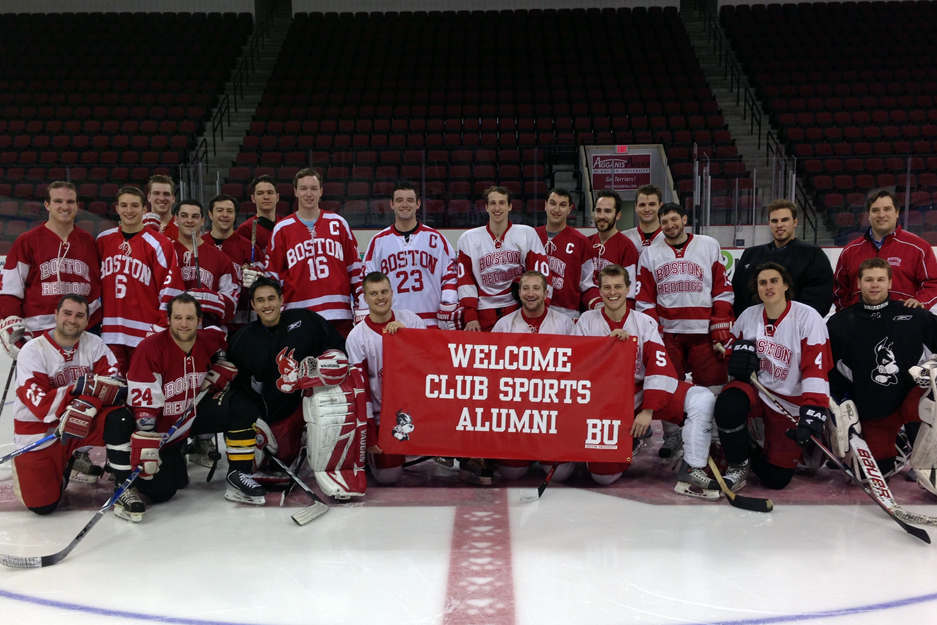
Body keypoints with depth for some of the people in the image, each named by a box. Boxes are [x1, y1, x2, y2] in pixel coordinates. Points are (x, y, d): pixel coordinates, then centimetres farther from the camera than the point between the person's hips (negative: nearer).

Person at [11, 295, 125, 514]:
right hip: (39, 431, -2)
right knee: (41, 504, -11)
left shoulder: (94, 344, -3)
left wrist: (88, 403, -32)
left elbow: (116, 385, -14)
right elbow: (40, 404, -20)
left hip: (83, 422, 2)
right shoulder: (33, 351, -12)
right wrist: (76, 389, -32)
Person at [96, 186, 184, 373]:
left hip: (144, 335, -4)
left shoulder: (158, 244, -4)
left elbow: (171, 287, -5)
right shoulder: (103, 240, 11)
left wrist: (162, 326, -7)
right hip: (110, 332, 4)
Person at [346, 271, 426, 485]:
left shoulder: (410, 319, -1)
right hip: (383, 413, -1)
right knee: (387, 476, -9)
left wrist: (406, 332, -20)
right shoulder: (356, 337, -5)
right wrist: (370, 434, -8)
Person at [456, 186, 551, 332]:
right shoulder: (468, 238, 6)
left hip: (518, 309, -1)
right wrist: (470, 317, -4)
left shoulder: (528, 234, 2)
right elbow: (465, 280, 5)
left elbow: (542, 274, 0)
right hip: (484, 314, 1)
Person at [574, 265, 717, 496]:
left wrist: (648, 410, -20)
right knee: (603, 474, -11)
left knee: (702, 398, -23)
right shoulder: (587, 321, 2)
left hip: (643, 395, 1)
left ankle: (690, 472, -17)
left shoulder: (645, 322, -1)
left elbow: (660, 367, -10)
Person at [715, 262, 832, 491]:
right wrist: (739, 351, -12)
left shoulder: (807, 317, -15)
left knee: (776, 478, -3)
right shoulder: (749, 315, -1)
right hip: (755, 388, 2)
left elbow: (816, 369, -21)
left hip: (790, 402, -2)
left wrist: (813, 412, -31)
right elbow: (732, 346, 13)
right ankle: (739, 464, -8)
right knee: (727, 405, -35)